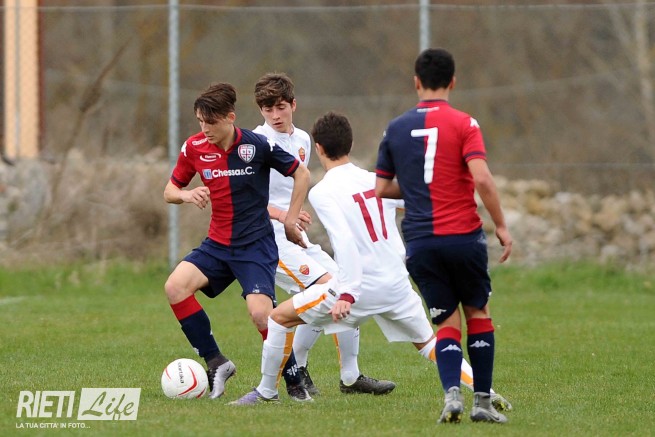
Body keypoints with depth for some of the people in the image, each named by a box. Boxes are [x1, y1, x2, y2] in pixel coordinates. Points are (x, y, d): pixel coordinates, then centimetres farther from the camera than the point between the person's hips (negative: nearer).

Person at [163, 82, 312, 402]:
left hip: (256, 245, -5)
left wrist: (291, 220, -2)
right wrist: (186, 195, -14)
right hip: (217, 244, 5)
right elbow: (170, 190, 9)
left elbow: (301, 174, -1)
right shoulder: (194, 147, -2)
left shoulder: (257, 145, -13)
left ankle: (295, 383, 0)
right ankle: (216, 363, -7)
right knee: (175, 286, -18)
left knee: (261, 313, -22)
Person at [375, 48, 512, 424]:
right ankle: (483, 402, 11)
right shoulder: (463, 124, -4)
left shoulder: (396, 129, 8)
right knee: (478, 312, 14)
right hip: (464, 235, -3)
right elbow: (482, 179, -15)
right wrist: (501, 225, -6)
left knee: (448, 323, 9)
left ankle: (452, 393, -13)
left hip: (420, 242, 3)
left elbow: (382, 188, 13)